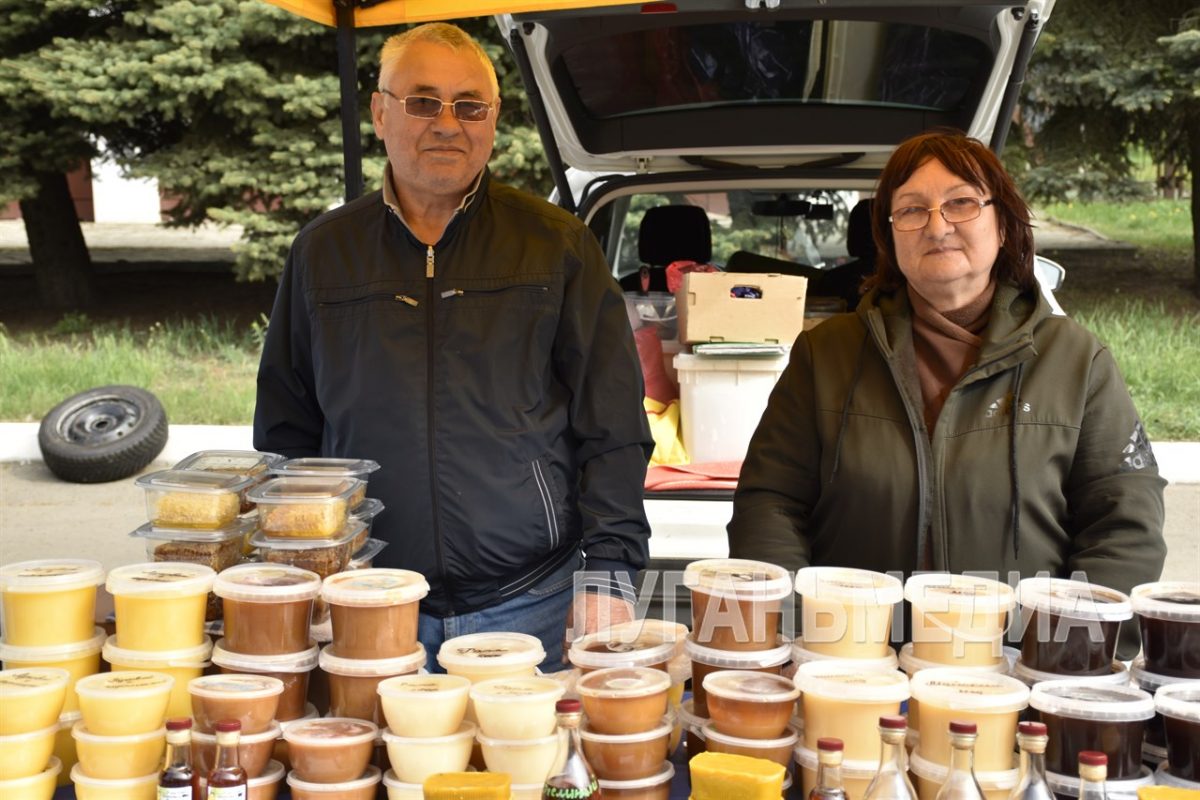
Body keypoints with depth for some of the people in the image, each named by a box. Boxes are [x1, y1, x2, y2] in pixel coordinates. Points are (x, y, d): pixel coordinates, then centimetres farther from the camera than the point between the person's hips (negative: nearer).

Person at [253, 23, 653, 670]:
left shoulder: (558, 246, 4)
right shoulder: (323, 251, 9)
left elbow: (613, 433, 1)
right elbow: (284, 434, 13)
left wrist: (608, 573, -6)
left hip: (532, 606, -1)